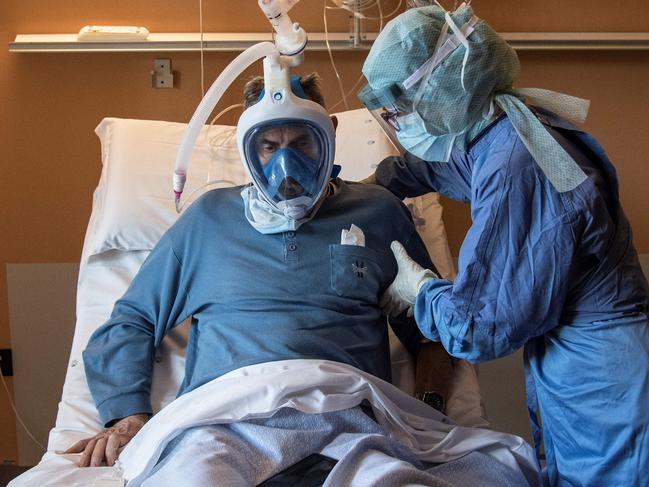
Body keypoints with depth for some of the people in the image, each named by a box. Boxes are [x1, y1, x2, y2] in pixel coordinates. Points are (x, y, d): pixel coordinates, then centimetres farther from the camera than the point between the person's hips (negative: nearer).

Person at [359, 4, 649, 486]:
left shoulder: (514, 173, -28)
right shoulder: (496, 133, 0)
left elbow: (478, 330, -24)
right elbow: (432, 163, 24)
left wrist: (419, 288, -6)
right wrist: (375, 183, 7)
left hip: (602, 398, -8)